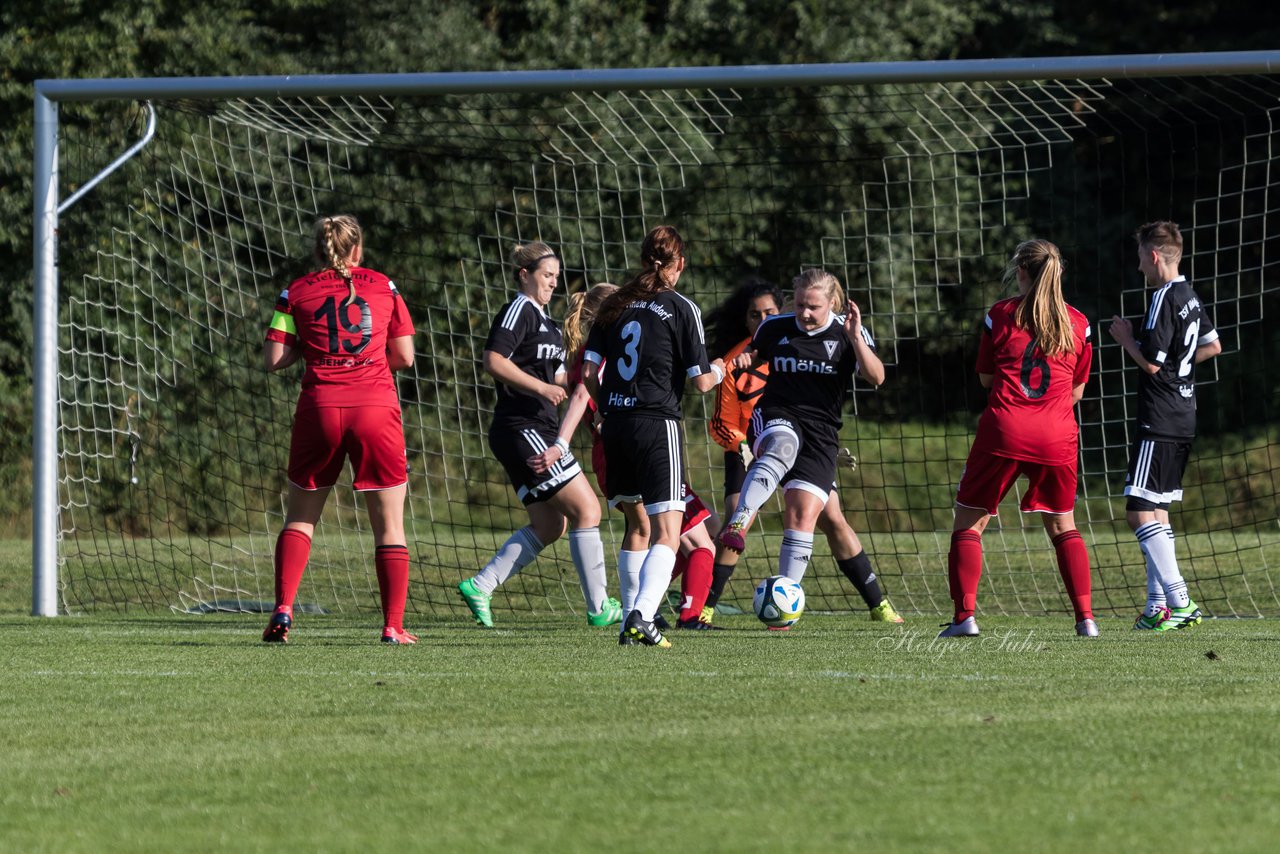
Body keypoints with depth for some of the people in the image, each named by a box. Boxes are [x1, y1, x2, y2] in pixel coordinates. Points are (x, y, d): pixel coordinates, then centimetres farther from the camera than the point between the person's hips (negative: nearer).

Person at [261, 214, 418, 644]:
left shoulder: (297, 293, 6)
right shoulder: (383, 286, 8)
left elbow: (273, 359, 2)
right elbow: (404, 356, 10)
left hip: (320, 407, 1)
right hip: (377, 407, -1)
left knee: (300, 517, 15)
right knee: (389, 524, 6)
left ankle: (283, 610, 0)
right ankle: (393, 625, 0)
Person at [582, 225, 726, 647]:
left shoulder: (615, 305, 9)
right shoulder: (681, 308, -4)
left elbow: (589, 374, 7)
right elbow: (701, 382, -4)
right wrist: (718, 371, 18)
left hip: (616, 425, 6)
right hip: (658, 424, -6)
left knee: (638, 527, 20)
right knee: (667, 532, -9)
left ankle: (631, 618, 20)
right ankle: (642, 616, -29)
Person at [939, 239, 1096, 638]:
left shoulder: (1000, 315, 0)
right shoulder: (1077, 323, 7)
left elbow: (986, 377, 9)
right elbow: (1077, 390, 13)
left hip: (1004, 430, -3)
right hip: (1058, 438, 3)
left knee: (969, 521, 7)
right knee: (1063, 526, 17)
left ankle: (964, 616, -5)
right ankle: (1085, 617, 5)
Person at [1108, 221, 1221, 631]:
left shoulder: (1164, 299, -17)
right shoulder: (1191, 297, 12)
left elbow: (1151, 363, -20)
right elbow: (1213, 346, 27)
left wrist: (1126, 338, -5)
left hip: (1159, 423, -10)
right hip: (1182, 421, 10)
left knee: (1139, 512, -11)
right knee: (1157, 513, 14)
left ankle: (1179, 602, -17)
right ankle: (1159, 605, 13)